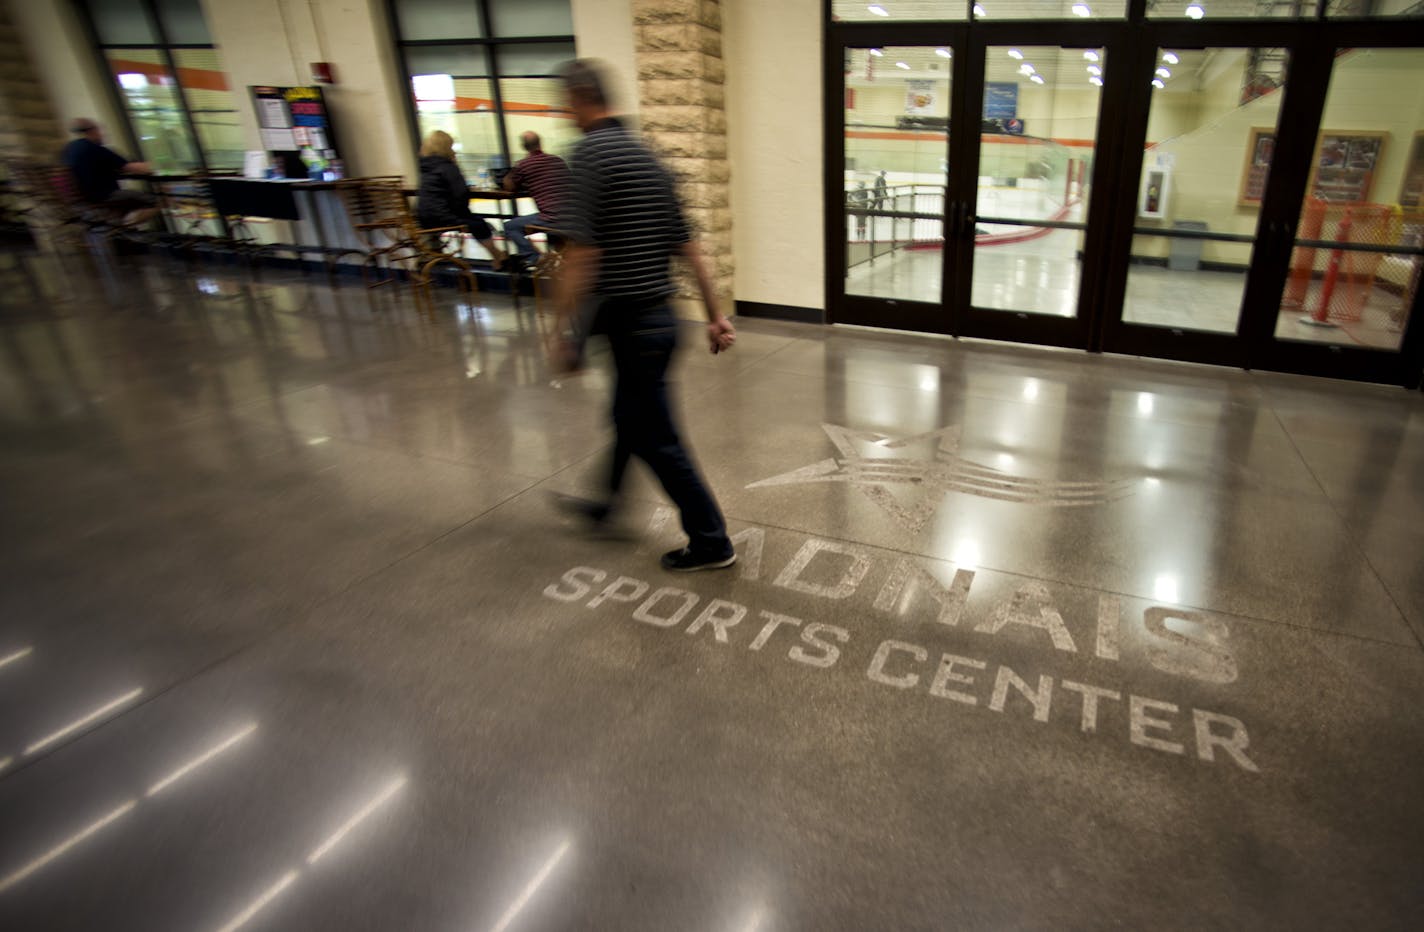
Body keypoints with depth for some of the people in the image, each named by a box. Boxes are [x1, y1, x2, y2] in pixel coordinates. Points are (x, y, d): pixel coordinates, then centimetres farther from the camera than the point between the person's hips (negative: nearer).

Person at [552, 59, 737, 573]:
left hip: (629, 321, -9)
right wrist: (716, 316, 13)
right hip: (661, 314, 9)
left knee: (658, 441, 2)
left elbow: (582, 252, -22)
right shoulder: (647, 157, 12)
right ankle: (607, 503, 46)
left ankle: (711, 541, 12)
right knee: (629, 418, 24)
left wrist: (566, 329, -16)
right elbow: (688, 247, 11)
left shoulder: (589, 154, -13)